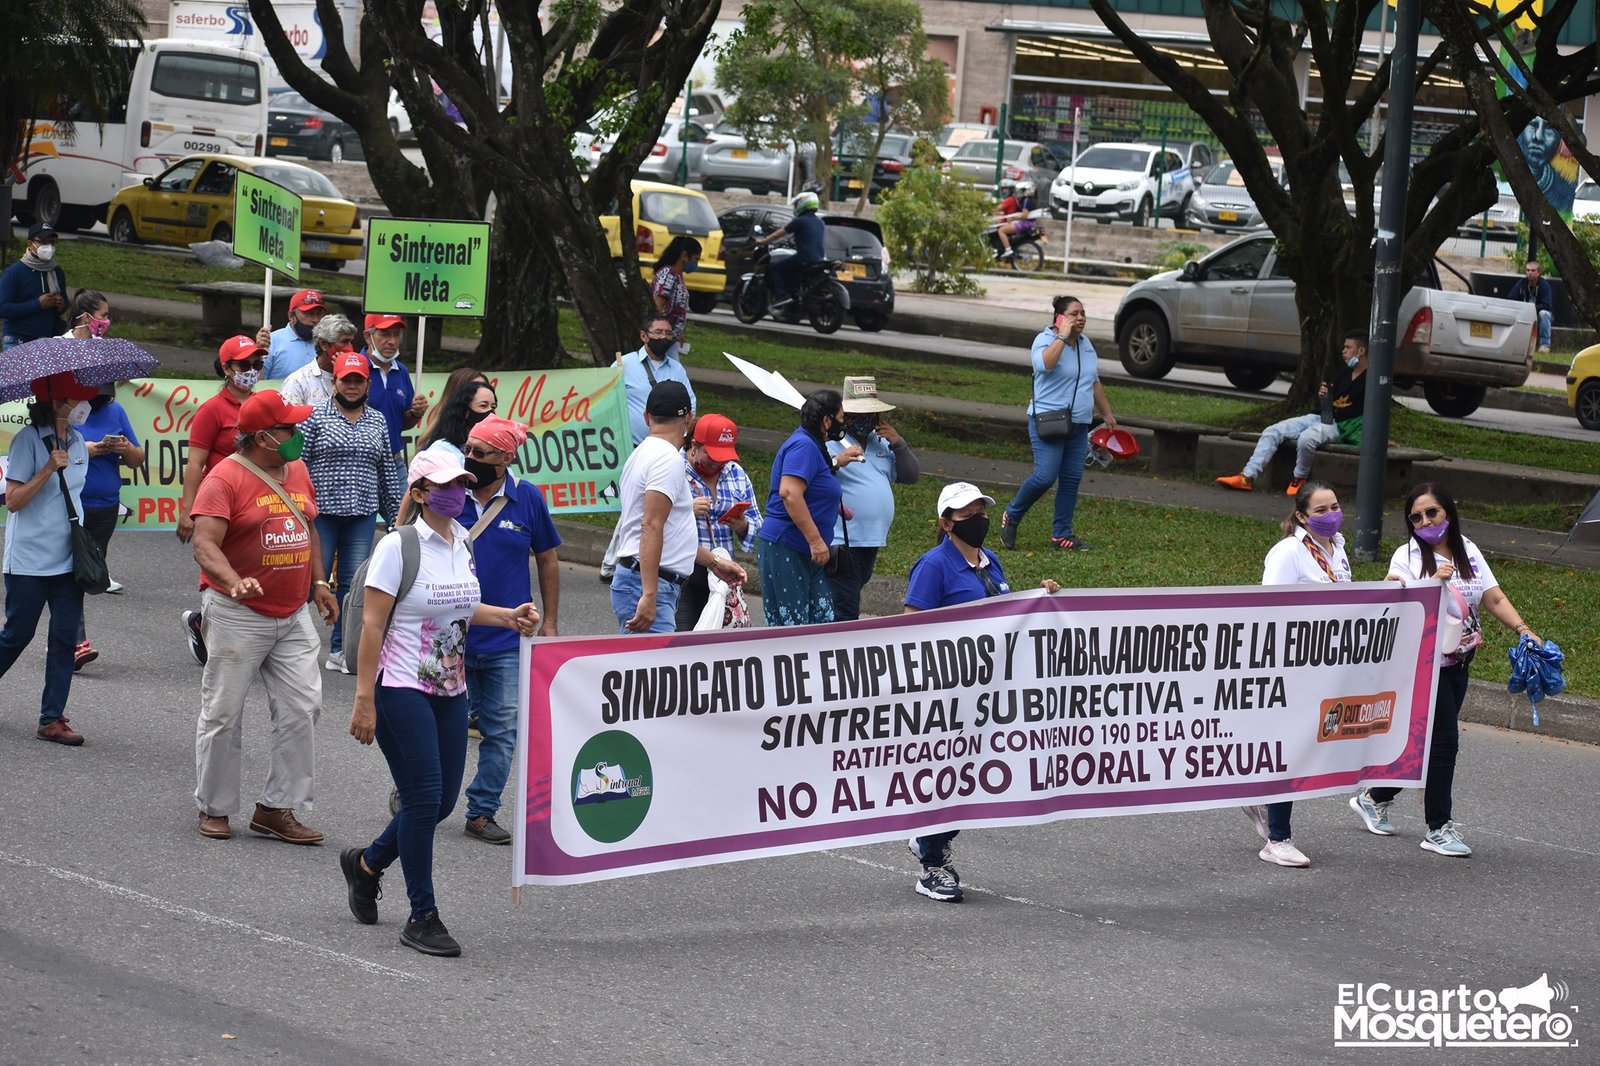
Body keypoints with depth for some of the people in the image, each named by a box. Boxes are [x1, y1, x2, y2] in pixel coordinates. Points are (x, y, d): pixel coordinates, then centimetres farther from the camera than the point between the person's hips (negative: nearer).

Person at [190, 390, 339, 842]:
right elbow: (204, 544, -23)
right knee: (223, 713, 3)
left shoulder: (297, 470, 10)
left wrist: (317, 582, 19)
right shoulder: (225, 478, -13)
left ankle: (277, 808, 7)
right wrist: (234, 582, -39)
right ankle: (215, 809, 15)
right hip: (237, 614, -6)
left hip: (294, 616, 6)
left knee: (302, 709, 0)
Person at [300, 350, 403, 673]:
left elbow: (387, 472, 16)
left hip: (362, 515, 4)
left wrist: (395, 514, 14)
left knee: (354, 584, 4)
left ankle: (341, 650, 10)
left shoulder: (377, 422, 12)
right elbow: (298, 462, -4)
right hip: (322, 511, -4)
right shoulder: (316, 415, -2)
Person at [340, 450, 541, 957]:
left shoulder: (462, 541, 9)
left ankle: (366, 863, 35)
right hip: (402, 690, -8)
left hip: (450, 690, 8)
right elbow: (372, 624, -14)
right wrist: (364, 700, -18)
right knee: (424, 797, -9)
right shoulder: (398, 545, -12)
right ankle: (422, 916, 2)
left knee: (442, 800, 10)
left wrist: (507, 617, 7)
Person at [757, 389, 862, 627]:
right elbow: (789, 493, -26)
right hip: (785, 548, -11)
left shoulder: (812, 445, 19)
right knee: (790, 628, -9)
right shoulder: (803, 445, -14)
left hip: (808, 553, 11)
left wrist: (836, 462, 33)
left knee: (824, 621, 5)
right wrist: (816, 540, -26)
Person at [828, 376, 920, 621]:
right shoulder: (830, 443, -9)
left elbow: (911, 476, 15)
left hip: (872, 541, 8)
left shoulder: (882, 443, 15)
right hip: (842, 543, -8)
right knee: (846, 612, -13)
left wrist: (898, 444, 2)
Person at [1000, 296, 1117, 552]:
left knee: (1071, 479, 4)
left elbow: (1095, 382, 25)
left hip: (1078, 425, 7)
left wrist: (1106, 413, 27)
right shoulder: (1045, 340, -8)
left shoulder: (1086, 344, 14)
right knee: (1045, 476, -14)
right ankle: (1011, 517, 8)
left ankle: (1062, 534, 10)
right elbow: (1045, 363, -32)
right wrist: (1063, 336, -25)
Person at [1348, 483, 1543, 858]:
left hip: (1458, 662, 6)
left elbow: (1494, 598, 4)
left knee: (1424, 740, 12)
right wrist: (1434, 582, -30)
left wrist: (1522, 629, -9)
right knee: (1443, 740, -8)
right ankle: (1439, 829, 1)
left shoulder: (1468, 552, 8)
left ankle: (1374, 799, 29)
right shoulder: (1408, 556, -8)